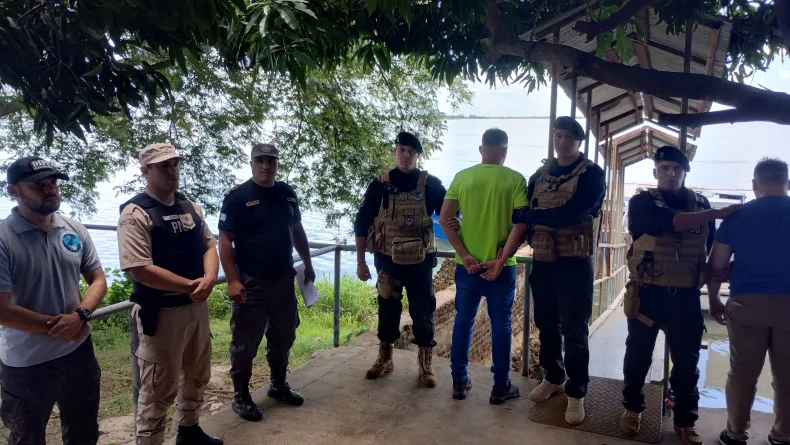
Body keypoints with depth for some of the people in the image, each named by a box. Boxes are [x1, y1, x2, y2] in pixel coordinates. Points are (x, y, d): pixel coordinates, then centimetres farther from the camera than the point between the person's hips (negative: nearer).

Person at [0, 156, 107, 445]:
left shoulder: (75, 230, -2)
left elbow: (98, 279, 4)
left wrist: (79, 316, -15)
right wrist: (57, 326, -13)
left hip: (79, 352, 5)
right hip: (26, 364, -4)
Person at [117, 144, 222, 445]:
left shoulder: (190, 208, 7)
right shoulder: (135, 214, -15)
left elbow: (208, 245, 9)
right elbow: (140, 270, -23)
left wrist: (209, 278, -13)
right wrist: (191, 285, -19)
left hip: (197, 307, 8)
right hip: (160, 313, -7)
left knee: (197, 375, 22)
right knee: (159, 387, 4)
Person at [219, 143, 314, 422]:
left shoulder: (287, 193, 7)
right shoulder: (237, 196, -10)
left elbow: (297, 231, 17)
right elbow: (225, 240, -13)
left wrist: (307, 264, 16)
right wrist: (232, 280, -20)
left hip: (284, 279, 6)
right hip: (250, 282, -6)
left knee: (283, 336, 17)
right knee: (245, 342, 4)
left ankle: (278, 385, 35)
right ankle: (241, 396, 19)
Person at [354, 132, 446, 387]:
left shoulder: (431, 184, -3)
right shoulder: (380, 185, -2)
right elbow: (362, 224, 1)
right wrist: (360, 262, -1)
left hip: (420, 262, -1)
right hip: (388, 261, 1)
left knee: (423, 313, 6)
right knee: (387, 311, 13)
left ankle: (426, 365, 20)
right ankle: (384, 359, 30)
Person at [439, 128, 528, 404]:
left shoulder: (461, 177, 1)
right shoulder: (515, 179, -6)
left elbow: (445, 220, -5)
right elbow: (521, 224, -15)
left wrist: (464, 254, -7)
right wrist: (500, 260, -14)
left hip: (467, 265, 2)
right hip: (500, 267, -2)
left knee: (463, 321, 14)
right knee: (501, 325, 10)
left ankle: (459, 382, 23)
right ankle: (501, 387, 20)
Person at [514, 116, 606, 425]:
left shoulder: (592, 175, -7)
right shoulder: (540, 175, 9)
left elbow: (569, 215, -21)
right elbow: (522, 214, 9)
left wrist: (525, 215, -17)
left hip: (575, 263, -5)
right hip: (542, 261, 5)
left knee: (574, 331, 2)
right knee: (546, 325, 14)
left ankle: (576, 393, 15)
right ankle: (553, 378, 32)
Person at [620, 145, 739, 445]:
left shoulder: (700, 205, 8)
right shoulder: (642, 202, -3)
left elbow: (712, 249, 13)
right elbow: (670, 221, -22)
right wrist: (718, 214, -20)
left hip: (686, 297, 3)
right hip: (648, 294, -2)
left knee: (686, 361, 9)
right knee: (638, 355, 10)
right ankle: (632, 408, 29)